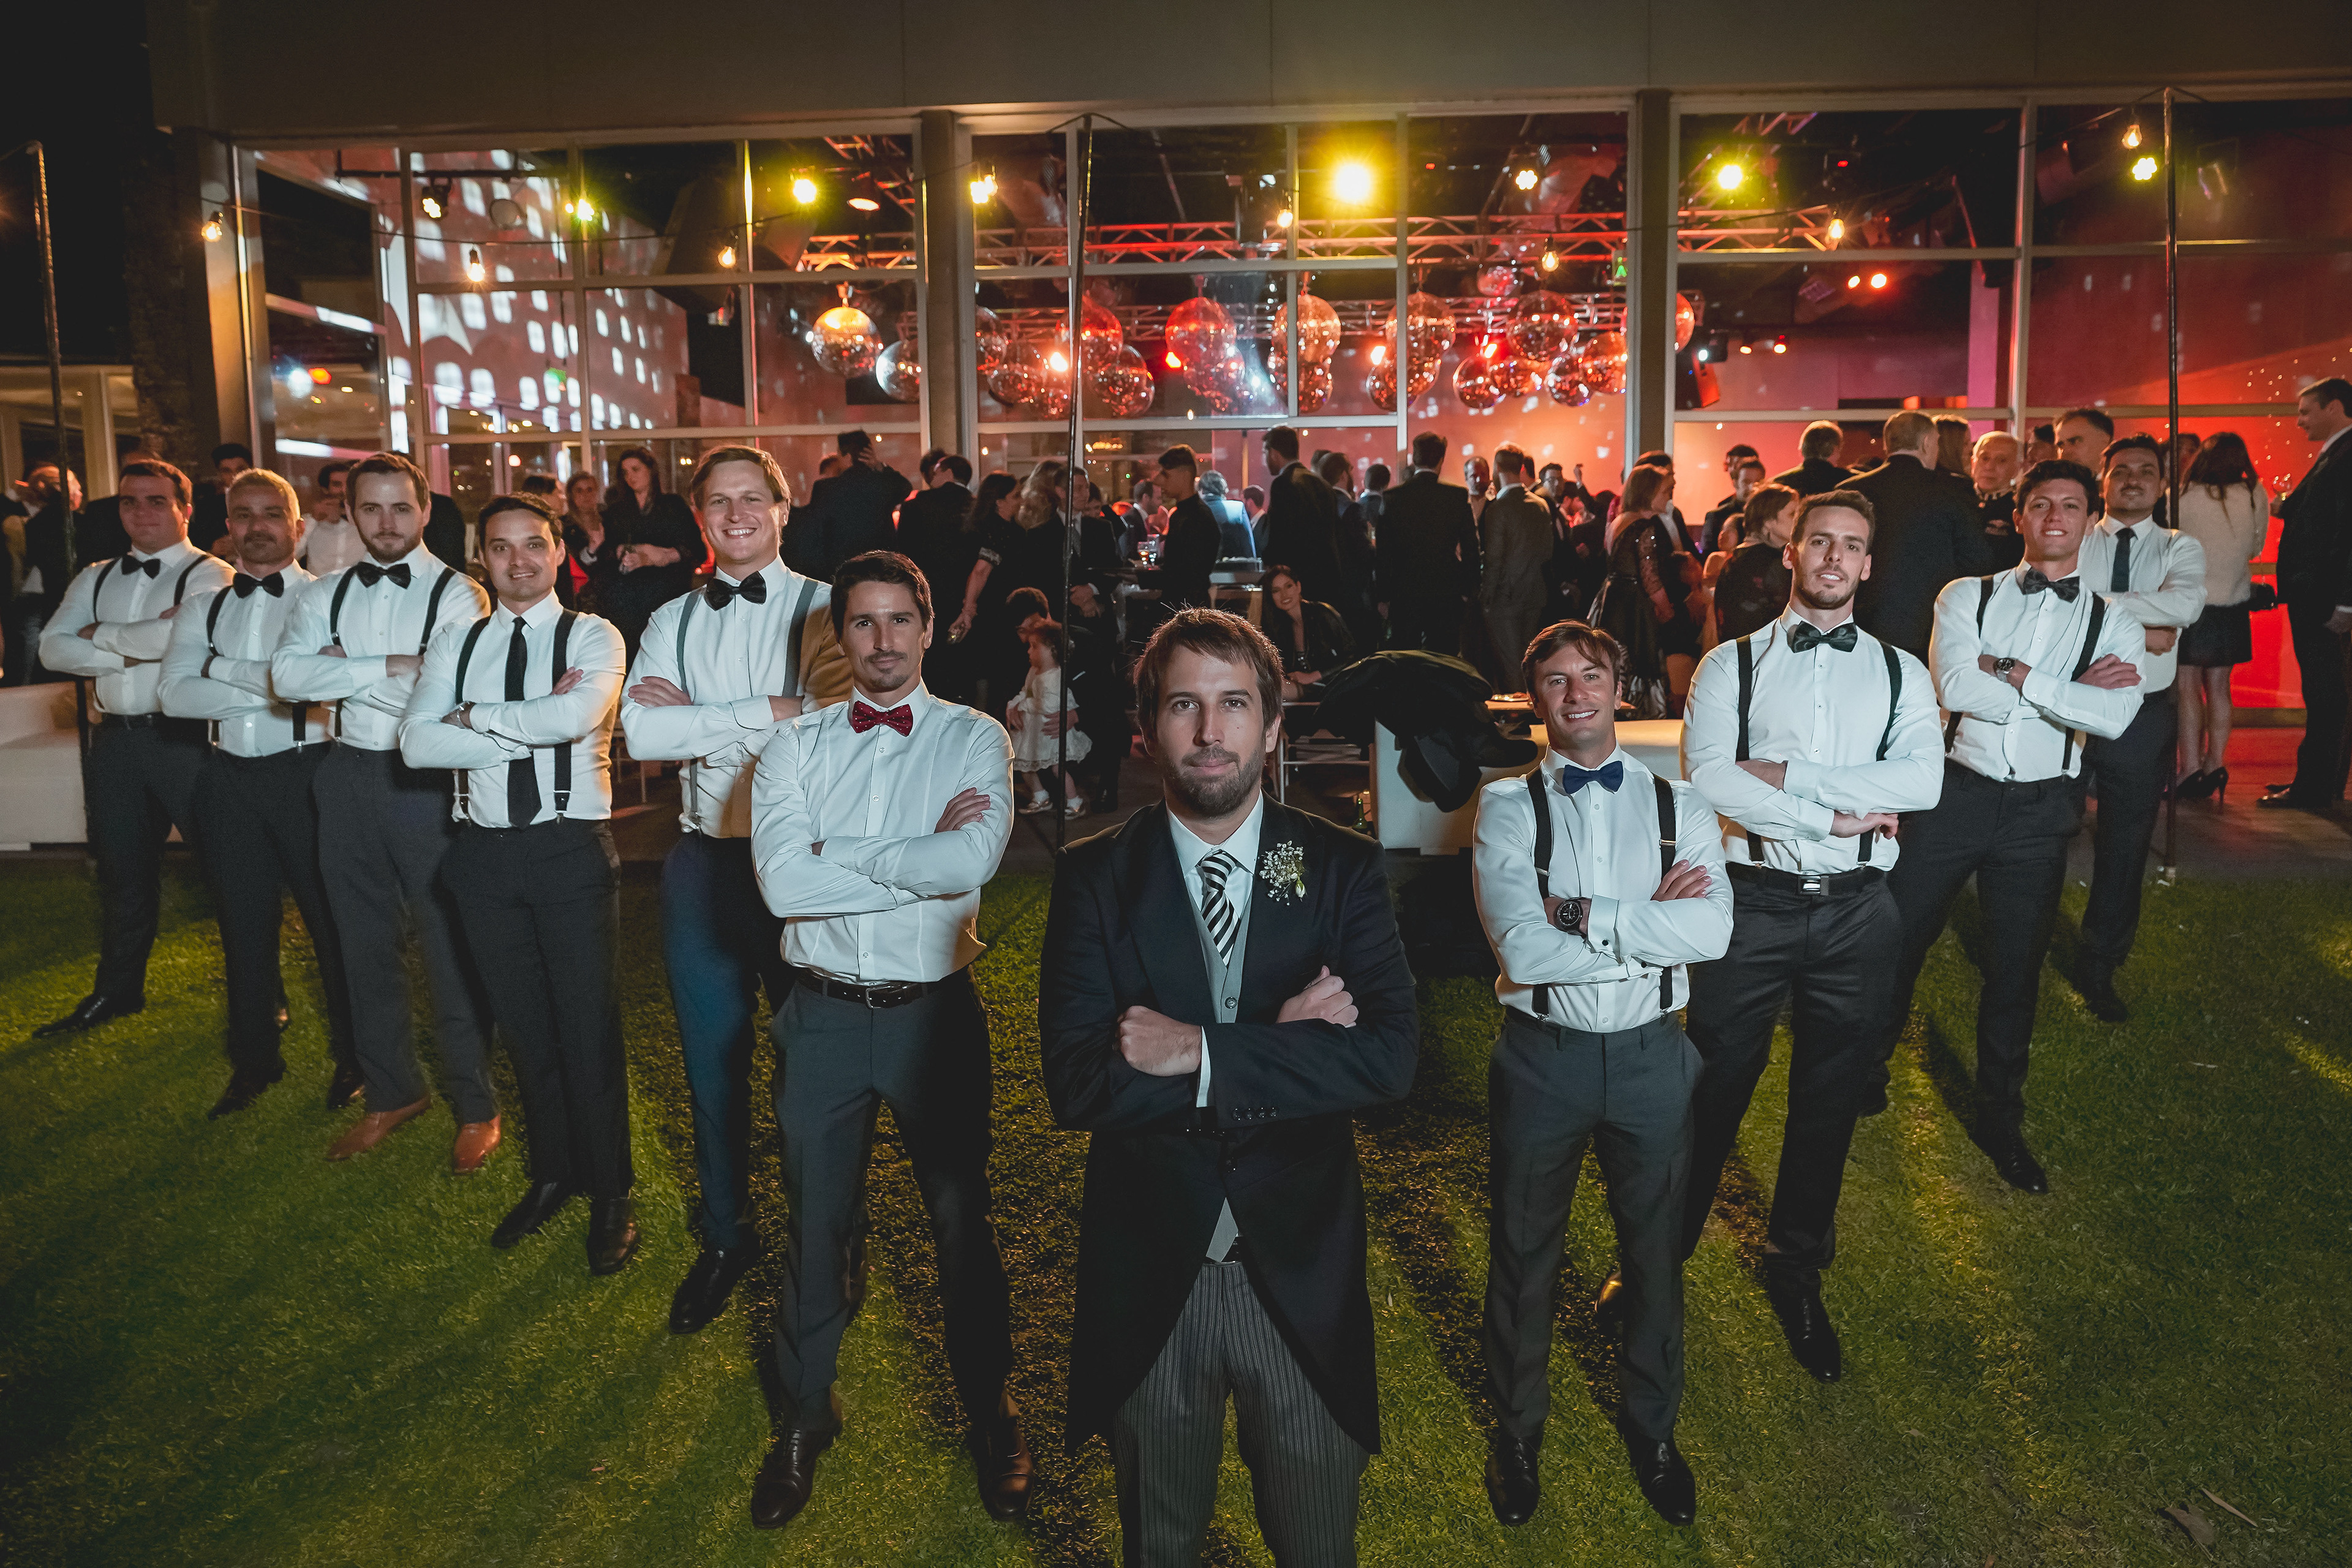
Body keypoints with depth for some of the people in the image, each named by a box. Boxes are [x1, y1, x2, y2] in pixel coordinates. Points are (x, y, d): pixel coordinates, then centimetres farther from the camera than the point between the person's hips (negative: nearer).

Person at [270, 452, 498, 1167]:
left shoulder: (456, 593, -7)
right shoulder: (326, 595, 9)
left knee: (450, 947, 2)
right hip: (348, 778, 6)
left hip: (427, 782, -5)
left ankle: (475, 1105, 18)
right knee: (365, 946, 16)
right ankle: (392, 1092, 33)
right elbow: (287, 676, -7)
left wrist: (345, 668, -9)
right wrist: (391, 666, -15)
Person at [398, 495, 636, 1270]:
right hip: (486, 851, 4)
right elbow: (417, 743, -6)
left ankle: (610, 1193, 19)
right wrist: (534, 726, -14)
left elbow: (577, 716, -23)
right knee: (523, 1024, 15)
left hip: (572, 848, -4)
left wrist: (478, 718, -11)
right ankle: (551, 1172, 33)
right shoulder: (455, 641, 9)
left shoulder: (593, 636, -2)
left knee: (588, 1024, 2)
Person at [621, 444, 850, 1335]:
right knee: (712, 1060, 14)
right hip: (704, 859, 4)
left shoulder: (822, 607, -3)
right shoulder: (672, 622, 9)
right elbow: (640, 732, -7)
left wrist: (695, 716, -16)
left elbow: (836, 718, -20)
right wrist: (771, 712, -15)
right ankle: (724, 1236, 34)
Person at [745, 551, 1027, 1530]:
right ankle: (807, 1415, 39)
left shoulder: (975, 740, -4)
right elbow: (781, 883, -15)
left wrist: (836, 849, -15)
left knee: (962, 1218, 14)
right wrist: (920, 860, -16)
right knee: (816, 1222, 16)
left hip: (933, 1012, -1)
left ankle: (992, 1416, 35)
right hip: (822, 1015, 1)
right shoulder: (796, 746, 0)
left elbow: (971, 864, -21)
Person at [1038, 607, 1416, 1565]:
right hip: (1149, 1271, 0)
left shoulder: (1342, 869, -5)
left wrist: (1201, 1053, -23)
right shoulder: (1096, 876, -6)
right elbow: (1076, 1083, -18)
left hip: (1301, 1270, 0)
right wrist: (1280, 1045, -21)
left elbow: (1390, 1056, -18)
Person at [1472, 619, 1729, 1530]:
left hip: (1649, 1055, 2)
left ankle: (1651, 1424, 46)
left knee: (1655, 1249, 19)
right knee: (1523, 1249, 16)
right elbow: (1522, 948, -21)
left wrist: (1581, 914, -21)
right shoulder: (1508, 806, -7)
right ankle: (1517, 1427, 41)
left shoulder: (1679, 805, -1)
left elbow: (1712, 931, -18)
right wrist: (1650, 921, -17)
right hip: (1541, 1055, -1)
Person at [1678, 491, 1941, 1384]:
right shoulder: (1732, 664, 2)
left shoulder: (1900, 672, 8)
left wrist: (1788, 774, -16)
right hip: (1753, 904, -2)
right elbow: (1707, 778, -13)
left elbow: (1922, 782, -10)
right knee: (1713, 1092, 6)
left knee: (1829, 1101, 15)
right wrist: (1837, 815, -14)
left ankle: (1796, 1271, 35)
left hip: (1856, 911, 3)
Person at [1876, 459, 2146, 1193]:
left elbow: (2115, 715, -14)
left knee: (2015, 969, 11)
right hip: (1954, 793, -1)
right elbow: (1955, 687, -15)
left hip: (2038, 811, 1)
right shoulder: (1967, 598, 2)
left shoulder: (2115, 625, 5)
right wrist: (2072, 689, -13)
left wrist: (2011, 671, -16)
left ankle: (2000, 1119, 29)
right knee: (1897, 939, 7)